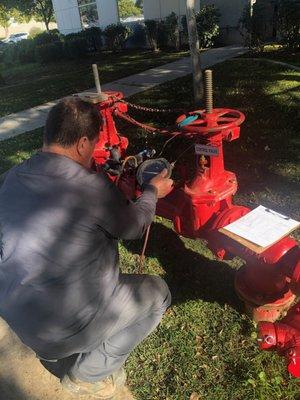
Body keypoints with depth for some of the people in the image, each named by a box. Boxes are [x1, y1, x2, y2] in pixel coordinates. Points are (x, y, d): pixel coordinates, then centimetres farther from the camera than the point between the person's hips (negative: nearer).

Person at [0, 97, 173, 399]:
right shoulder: (92, 187, -24)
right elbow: (133, 227, -5)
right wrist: (153, 191, 13)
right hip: (65, 328, -7)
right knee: (157, 292, 11)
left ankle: (50, 349, 29)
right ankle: (89, 373, 13)